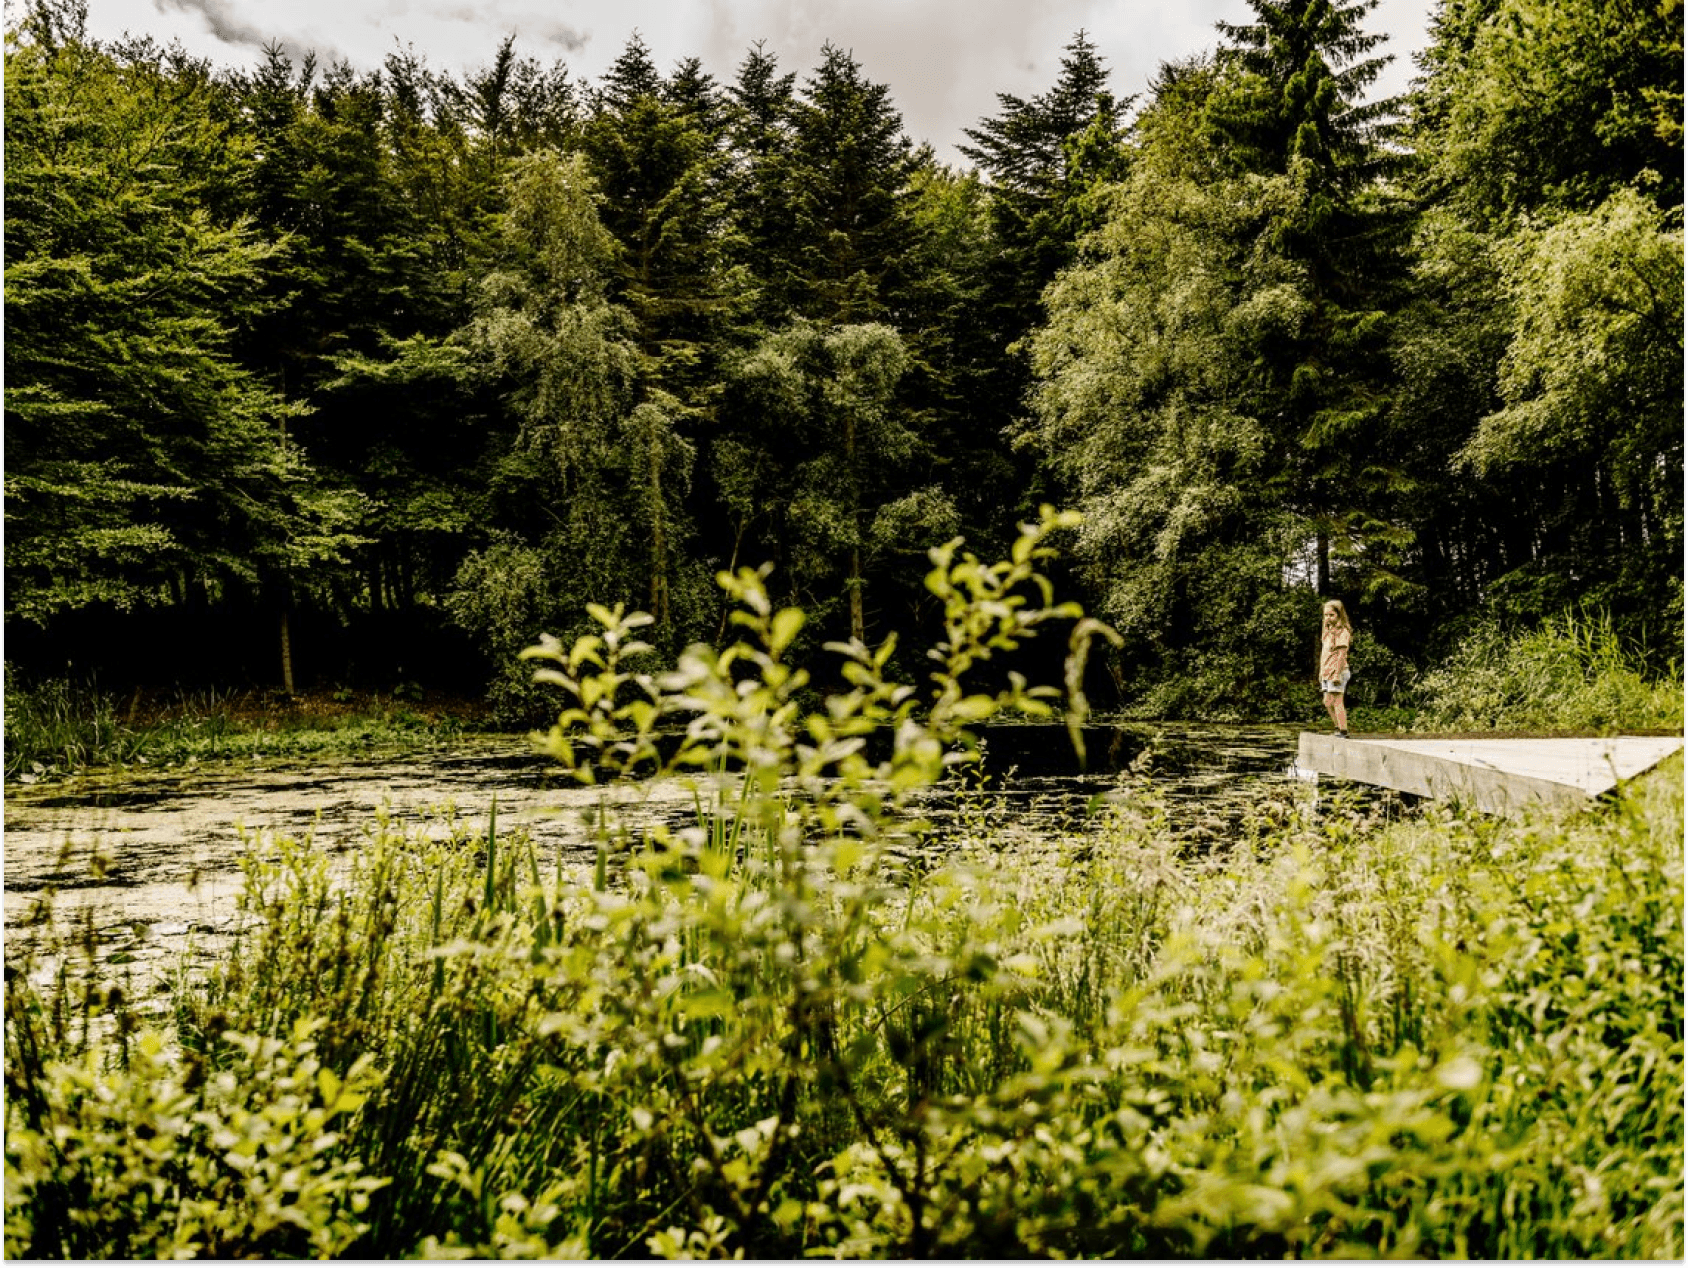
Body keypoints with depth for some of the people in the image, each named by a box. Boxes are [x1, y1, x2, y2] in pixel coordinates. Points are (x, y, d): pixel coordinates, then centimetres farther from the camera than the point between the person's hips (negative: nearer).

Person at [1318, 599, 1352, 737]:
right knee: (1327, 703, 11)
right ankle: (1339, 728, 20)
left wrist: (1338, 674, -20)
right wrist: (1321, 673, 21)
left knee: (1337, 702, -9)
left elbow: (1341, 653, -15)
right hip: (1327, 672, 9)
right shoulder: (1327, 631, 18)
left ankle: (1343, 732, -6)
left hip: (1337, 671, -9)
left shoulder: (1342, 632, -9)